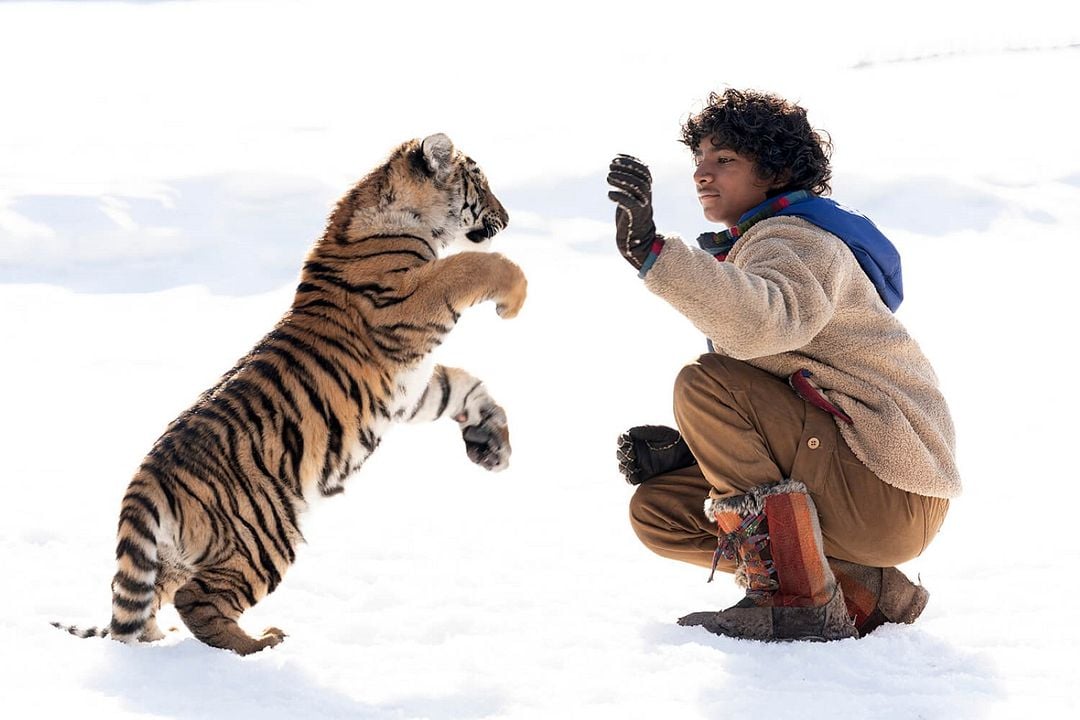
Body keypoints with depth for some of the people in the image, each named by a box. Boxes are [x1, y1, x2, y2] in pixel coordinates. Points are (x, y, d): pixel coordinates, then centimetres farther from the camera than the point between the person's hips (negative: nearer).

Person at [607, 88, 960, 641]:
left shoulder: (799, 241, -11)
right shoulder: (749, 251, 22)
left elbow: (762, 324, -38)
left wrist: (651, 251, -44)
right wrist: (683, 449, 2)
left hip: (891, 493, -10)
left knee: (704, 384, -21)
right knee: (658, 511, 5)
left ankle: (794, 601, -20)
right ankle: (866, 595, 0)